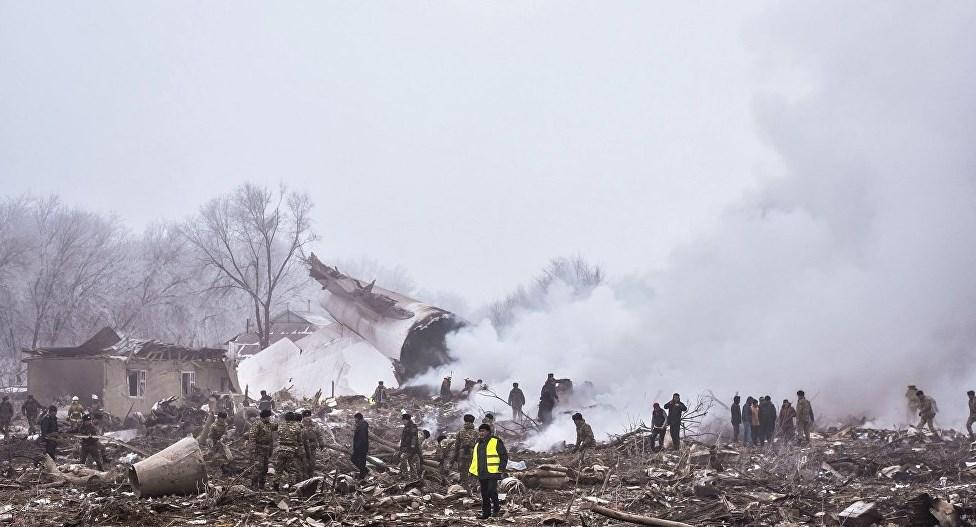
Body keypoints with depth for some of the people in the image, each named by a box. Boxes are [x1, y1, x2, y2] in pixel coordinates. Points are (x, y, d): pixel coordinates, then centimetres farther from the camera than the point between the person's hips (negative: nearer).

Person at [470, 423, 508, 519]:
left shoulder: (496, 442, -2)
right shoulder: (478, 444, 19)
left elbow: (504, 455, -4)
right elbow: (474, 458, 26)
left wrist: (502, 467, -12)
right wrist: (472, 470, 18)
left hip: (492, 472, -7)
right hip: (481, 474, 7)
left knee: (491, 491, -15)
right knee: (484, 494, 8)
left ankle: (496, 508, 5)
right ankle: (486, 512, 14)